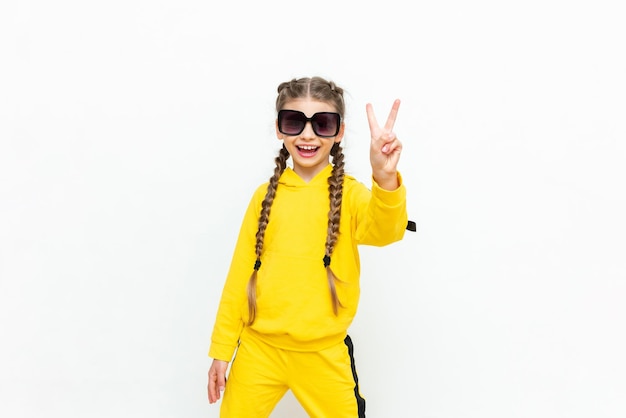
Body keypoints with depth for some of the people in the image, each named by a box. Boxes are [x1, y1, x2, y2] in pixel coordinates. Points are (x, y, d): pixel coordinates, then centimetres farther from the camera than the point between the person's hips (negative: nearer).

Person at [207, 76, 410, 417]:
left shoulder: (349, 193, -5)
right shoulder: (266, 195, 3)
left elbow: (384, 230, -26)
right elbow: (240, 273, 5)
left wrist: (385, 179, -47)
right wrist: (222, 348, 6)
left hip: (323, 354, -2)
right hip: (258, 348, 2)